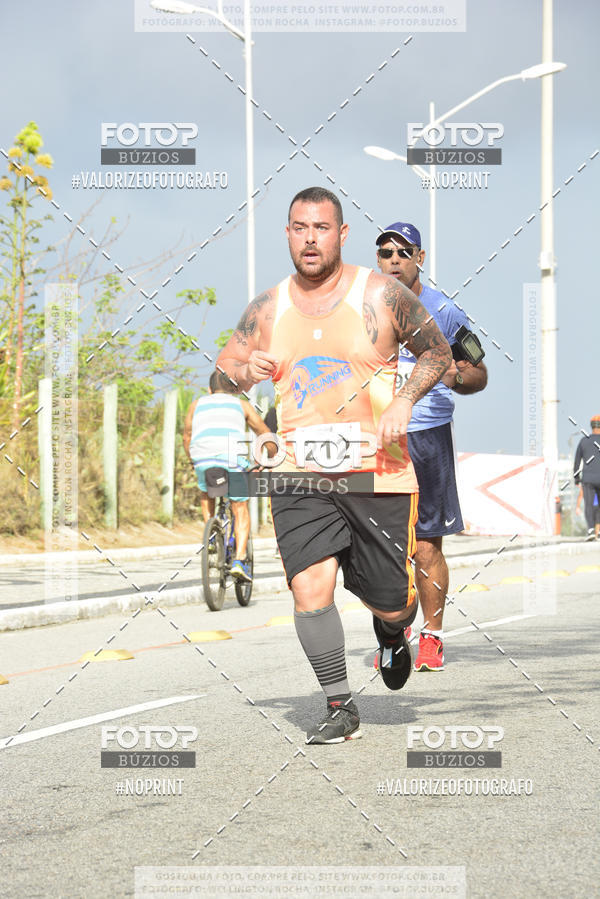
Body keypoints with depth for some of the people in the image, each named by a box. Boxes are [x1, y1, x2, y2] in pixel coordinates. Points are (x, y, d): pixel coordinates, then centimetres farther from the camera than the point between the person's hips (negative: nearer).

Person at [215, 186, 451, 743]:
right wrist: (245, 371, -11)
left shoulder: (380, 295, -2)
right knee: (309, 588, -16)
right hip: (300, 476, 2)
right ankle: (340, 707, 1)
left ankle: (391, 631, 43)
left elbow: (437, 352, 8)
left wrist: (403, 403, -8)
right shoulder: (268, 309, 6)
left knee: (391, 603, 4)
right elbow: (221, 377, 13)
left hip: (377, 471, -1)